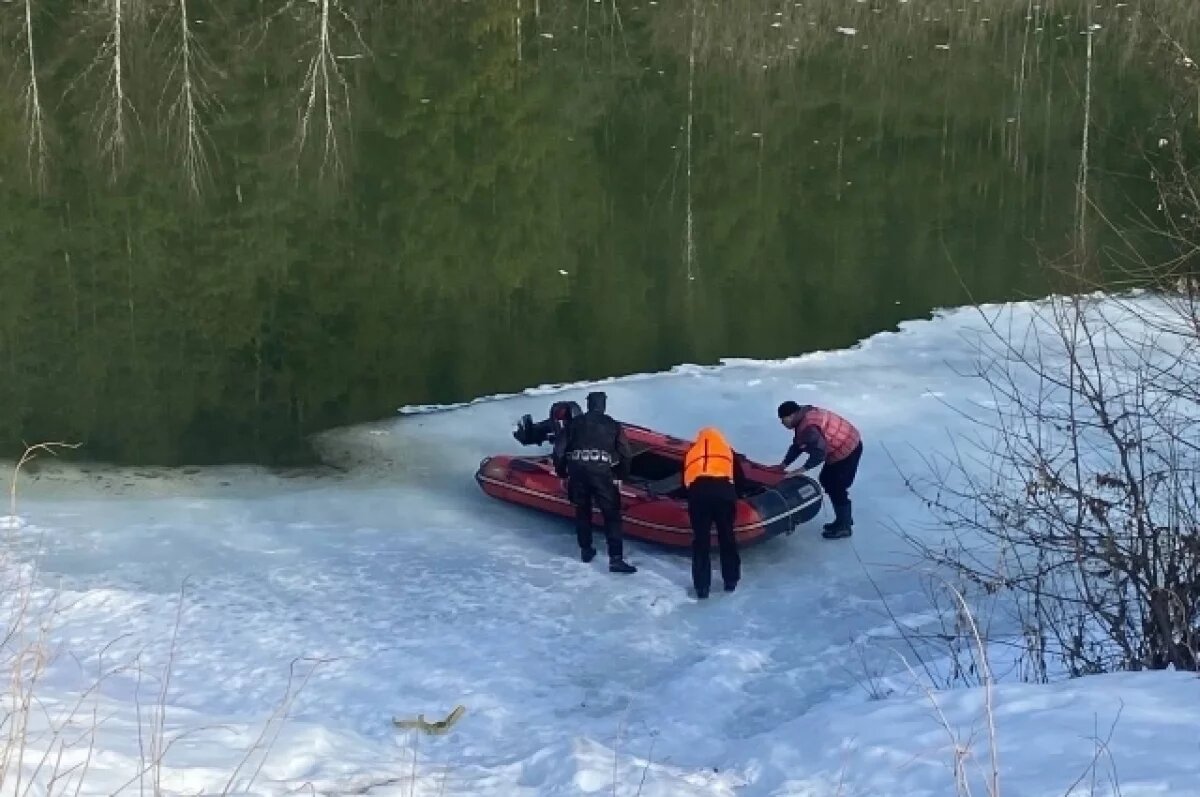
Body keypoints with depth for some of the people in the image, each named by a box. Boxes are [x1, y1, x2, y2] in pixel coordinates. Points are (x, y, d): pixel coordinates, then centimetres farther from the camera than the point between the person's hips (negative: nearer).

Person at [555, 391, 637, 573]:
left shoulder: (574, 423, 17)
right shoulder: (613, 425, 15)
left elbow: (559, 450, 12)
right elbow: (626, 454, 12)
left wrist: (562, 473, 25)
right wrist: (622, 476, 26)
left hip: (577, 469, 2)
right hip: (601, 471, -2)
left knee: (582, 510, 24)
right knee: (611, 514, 2)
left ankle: (586, 550, 30)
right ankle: (616, 559, -6)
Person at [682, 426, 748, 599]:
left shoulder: (691, 452, 33)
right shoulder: (727, 450, 31)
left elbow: (684, 482, 32)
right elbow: (741, 480, 31)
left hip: (697, 492, 0)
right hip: (723, 491, 0)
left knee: (700, 540, 10)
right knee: (727, 537, 17)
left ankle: (701, 587, 10)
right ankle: (731, 581, 26)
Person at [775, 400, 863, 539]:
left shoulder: (808, 427, -29)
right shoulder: (804, 418, 4)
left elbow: (819, 451, -34)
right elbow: (797, 446, 11)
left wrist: (803, 468, -27)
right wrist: (784, 464, 4)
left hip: (848, 450, -11)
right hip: (842, 447, 11)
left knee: (836, 487, -3)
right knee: (827, 481, 18)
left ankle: (844, 527, 8)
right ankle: (843, 519, 28)